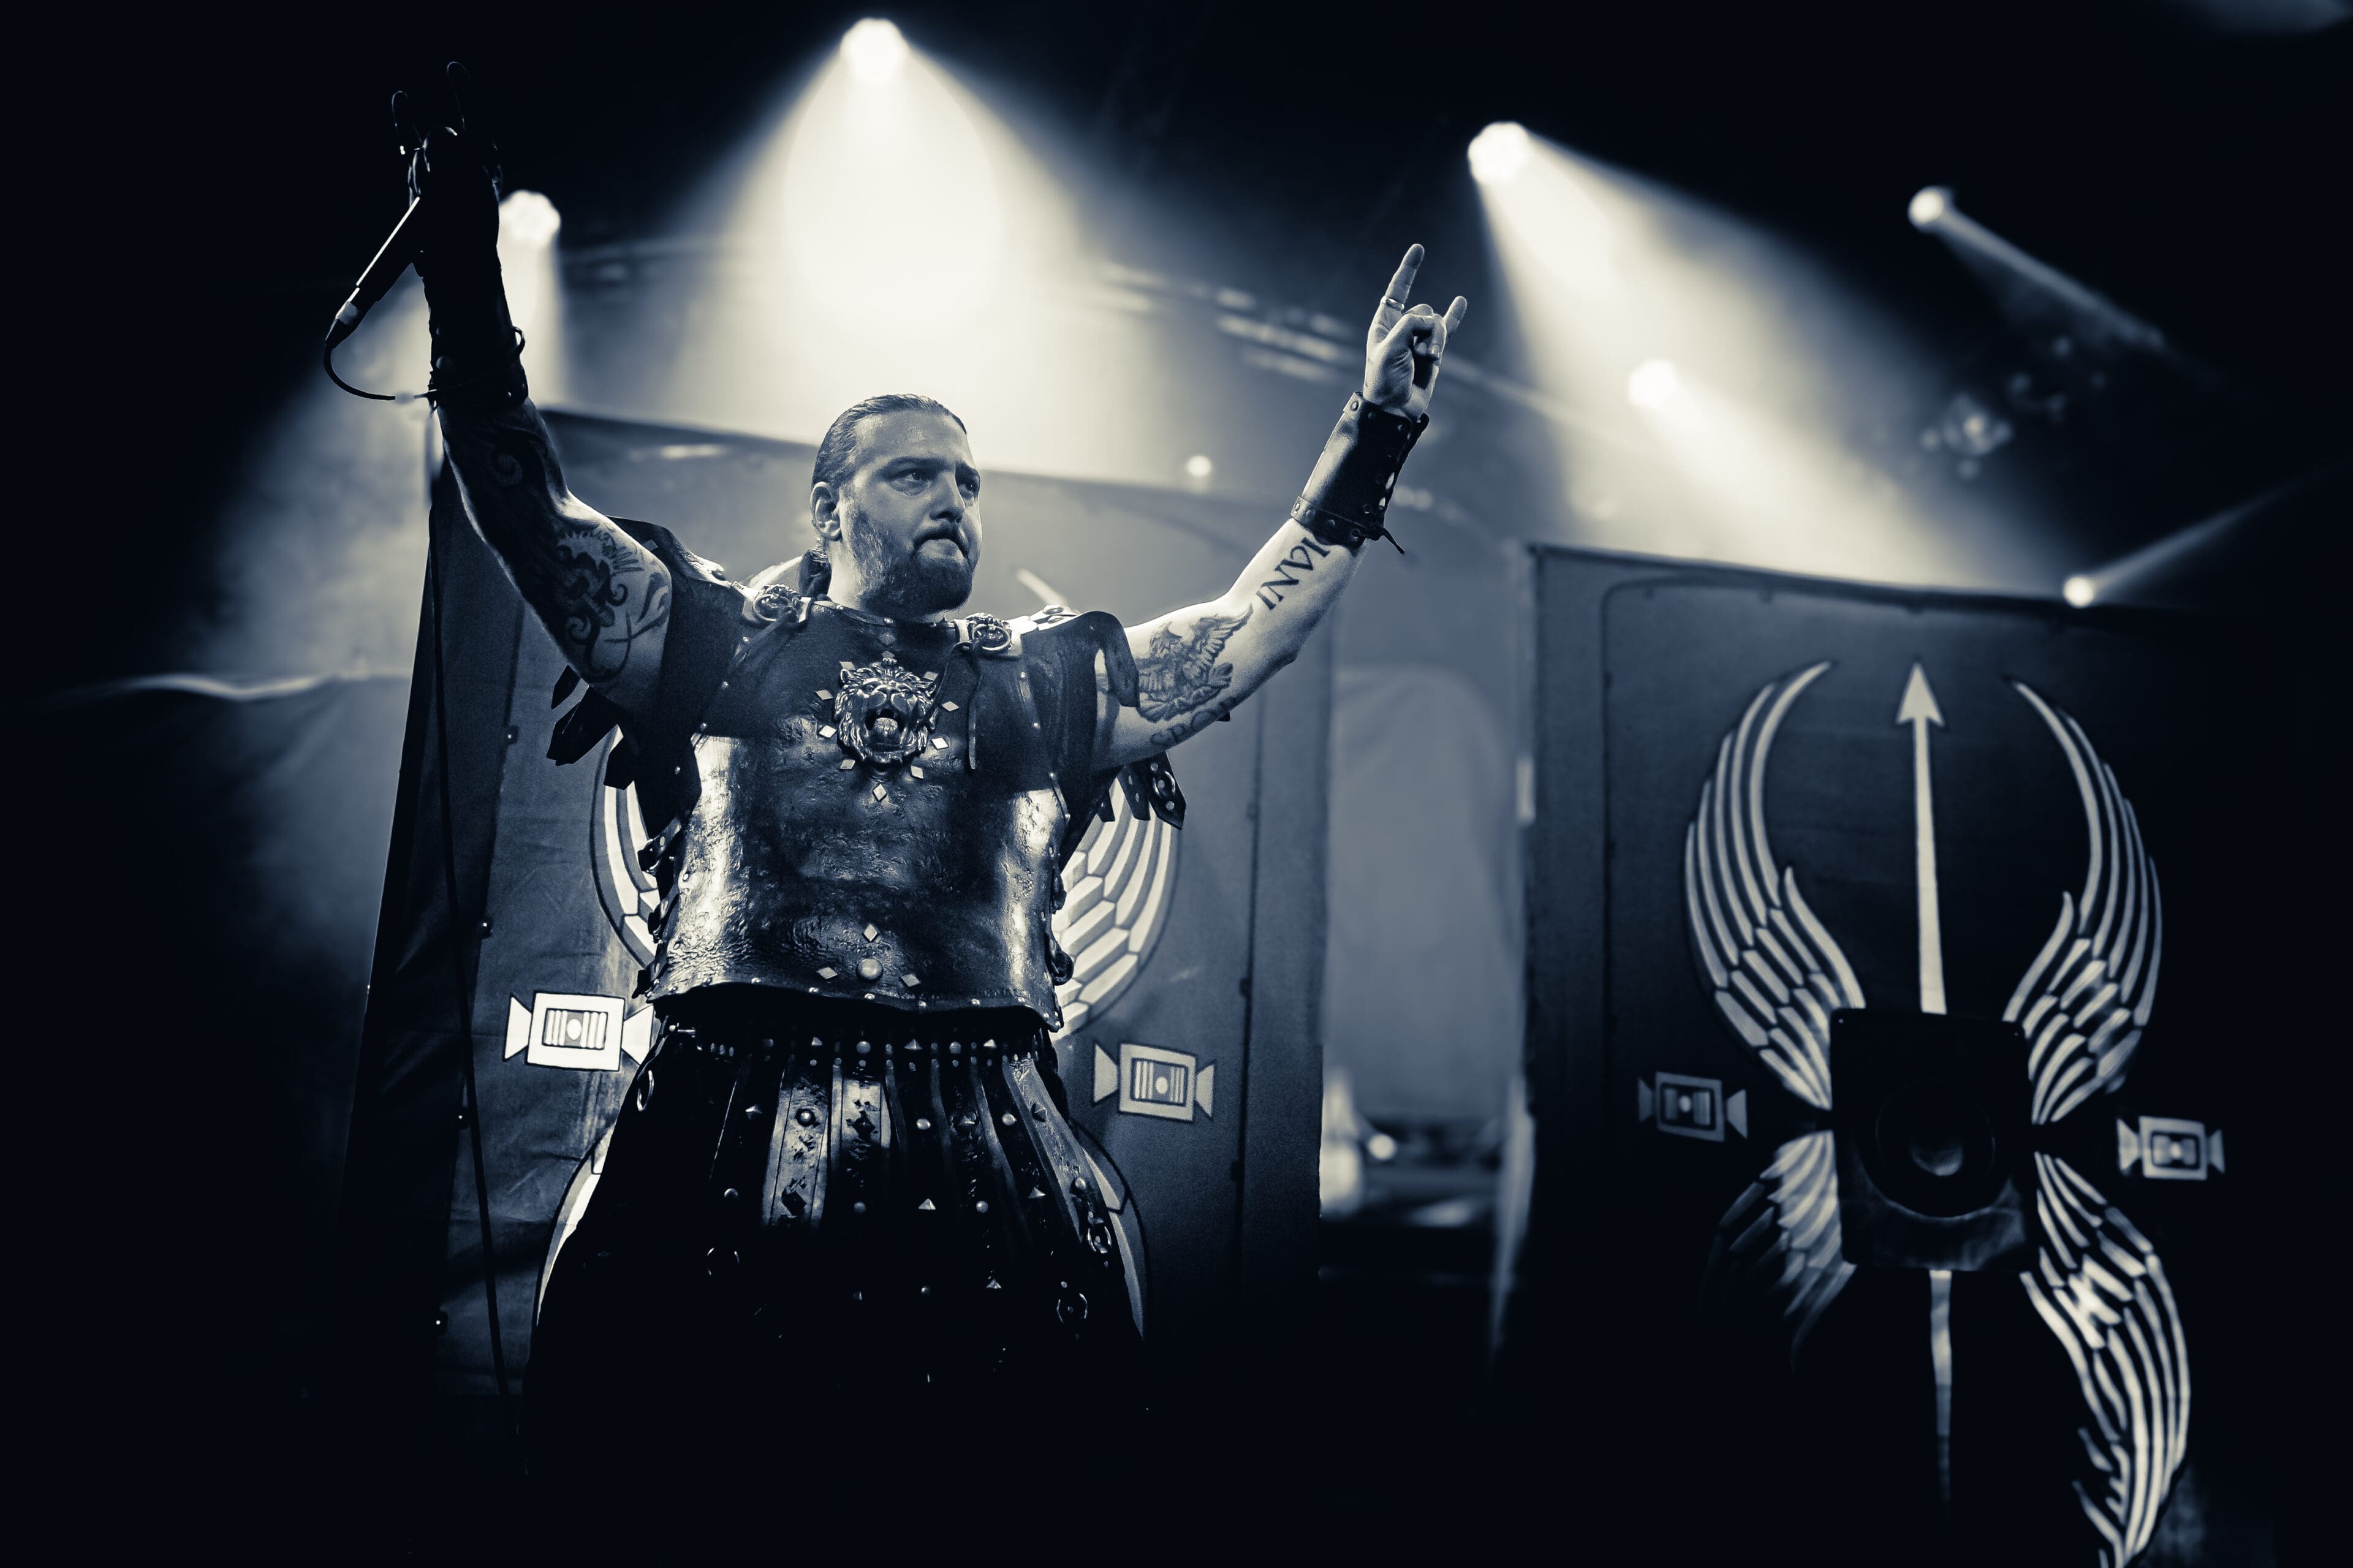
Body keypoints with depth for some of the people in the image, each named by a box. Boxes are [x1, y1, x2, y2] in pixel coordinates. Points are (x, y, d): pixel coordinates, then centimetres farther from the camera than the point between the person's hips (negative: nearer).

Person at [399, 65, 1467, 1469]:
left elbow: (1253, 633, 21)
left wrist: (1374, 440, 19)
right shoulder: (714, 642, 16)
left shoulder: (1052, 681, 20)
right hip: (723, 1139, -1)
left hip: (986, 1159, 2)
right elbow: (527, 509, 12)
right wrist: (467, 271, 6)